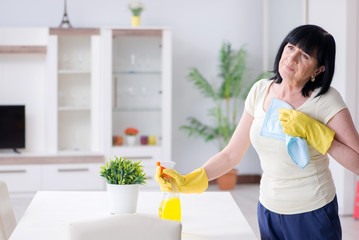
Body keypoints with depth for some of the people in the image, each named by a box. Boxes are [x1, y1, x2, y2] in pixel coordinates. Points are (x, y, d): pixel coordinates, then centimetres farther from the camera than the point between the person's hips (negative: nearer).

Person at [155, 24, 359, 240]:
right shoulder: (261, 91, -1)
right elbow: (231, 155, 3)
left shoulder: (326, 100, -14)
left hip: (313, 218, -4)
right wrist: (186, 182, -8)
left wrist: (312, 130, -24)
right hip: (268, 212, 4)